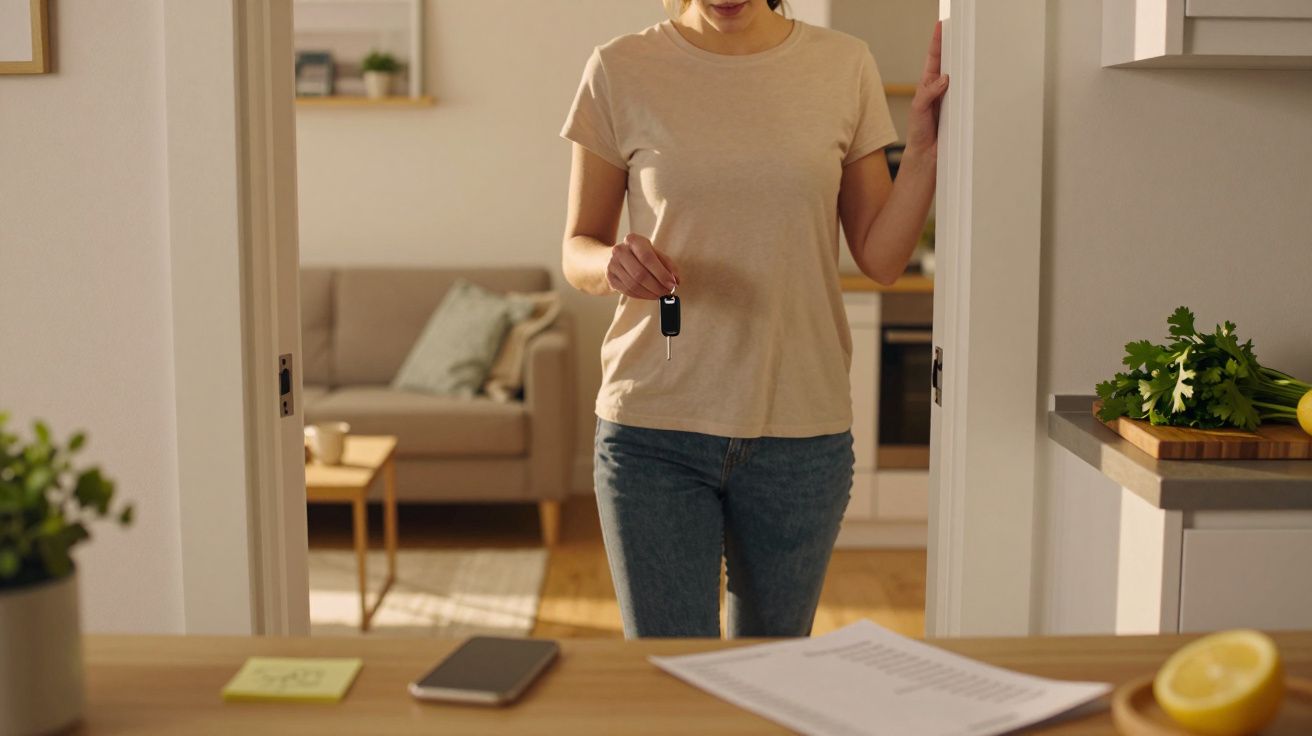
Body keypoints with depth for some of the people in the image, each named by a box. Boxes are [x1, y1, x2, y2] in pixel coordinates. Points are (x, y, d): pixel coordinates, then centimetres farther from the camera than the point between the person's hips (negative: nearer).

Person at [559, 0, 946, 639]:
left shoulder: (845, 67, 2)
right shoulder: (620, 71, -2)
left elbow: (881, 260, 3)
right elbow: (577, 251, 4)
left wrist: (925, 147, -9)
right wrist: (613, 264, -17)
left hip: (801, 434, 2)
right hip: (653, 434, -1)